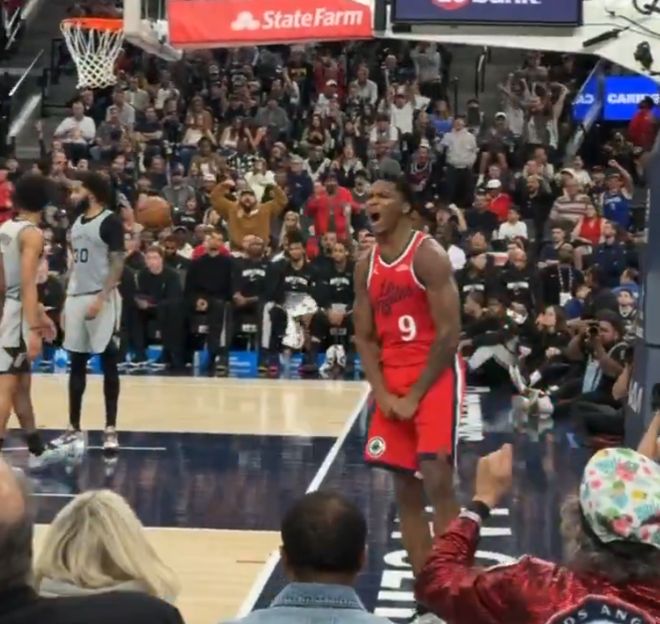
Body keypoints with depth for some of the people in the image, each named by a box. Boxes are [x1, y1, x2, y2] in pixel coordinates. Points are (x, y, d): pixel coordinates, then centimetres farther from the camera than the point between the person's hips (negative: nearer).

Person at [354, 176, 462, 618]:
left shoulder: (428, 255, -13)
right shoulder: (367, 265, 8)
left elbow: (449, 332, -16)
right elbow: (364, 337, 11)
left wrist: (415, 395, -15)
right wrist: (382, 394, -3)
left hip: (435, 377, -7)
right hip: (392, 382, 7)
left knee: (437, 480, -15)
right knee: (405, 488, 7)